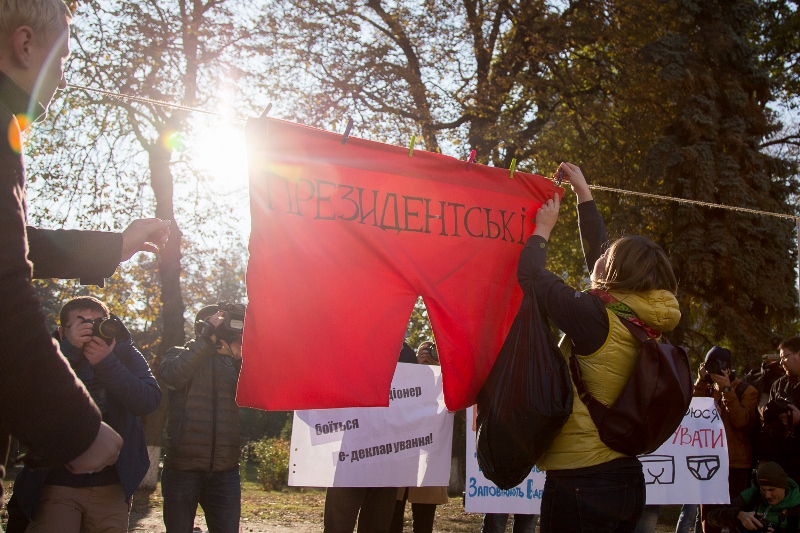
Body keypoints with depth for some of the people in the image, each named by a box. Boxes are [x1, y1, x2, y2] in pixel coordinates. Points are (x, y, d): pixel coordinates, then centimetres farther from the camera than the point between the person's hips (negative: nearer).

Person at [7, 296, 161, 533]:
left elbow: (149, 402, -13)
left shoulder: (125, 354, 3)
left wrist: (106, 362, -22)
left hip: (111, 487, 1)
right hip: (56, 484, -1)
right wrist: (69, 349, -22)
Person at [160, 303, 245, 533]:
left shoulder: (232, 362, 12)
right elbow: (172, 376, -17)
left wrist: (240, 356, -16)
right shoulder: (180, 355, 7)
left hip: (225, 471, 2)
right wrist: (208, 337, -17)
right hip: (182, 468, -2)